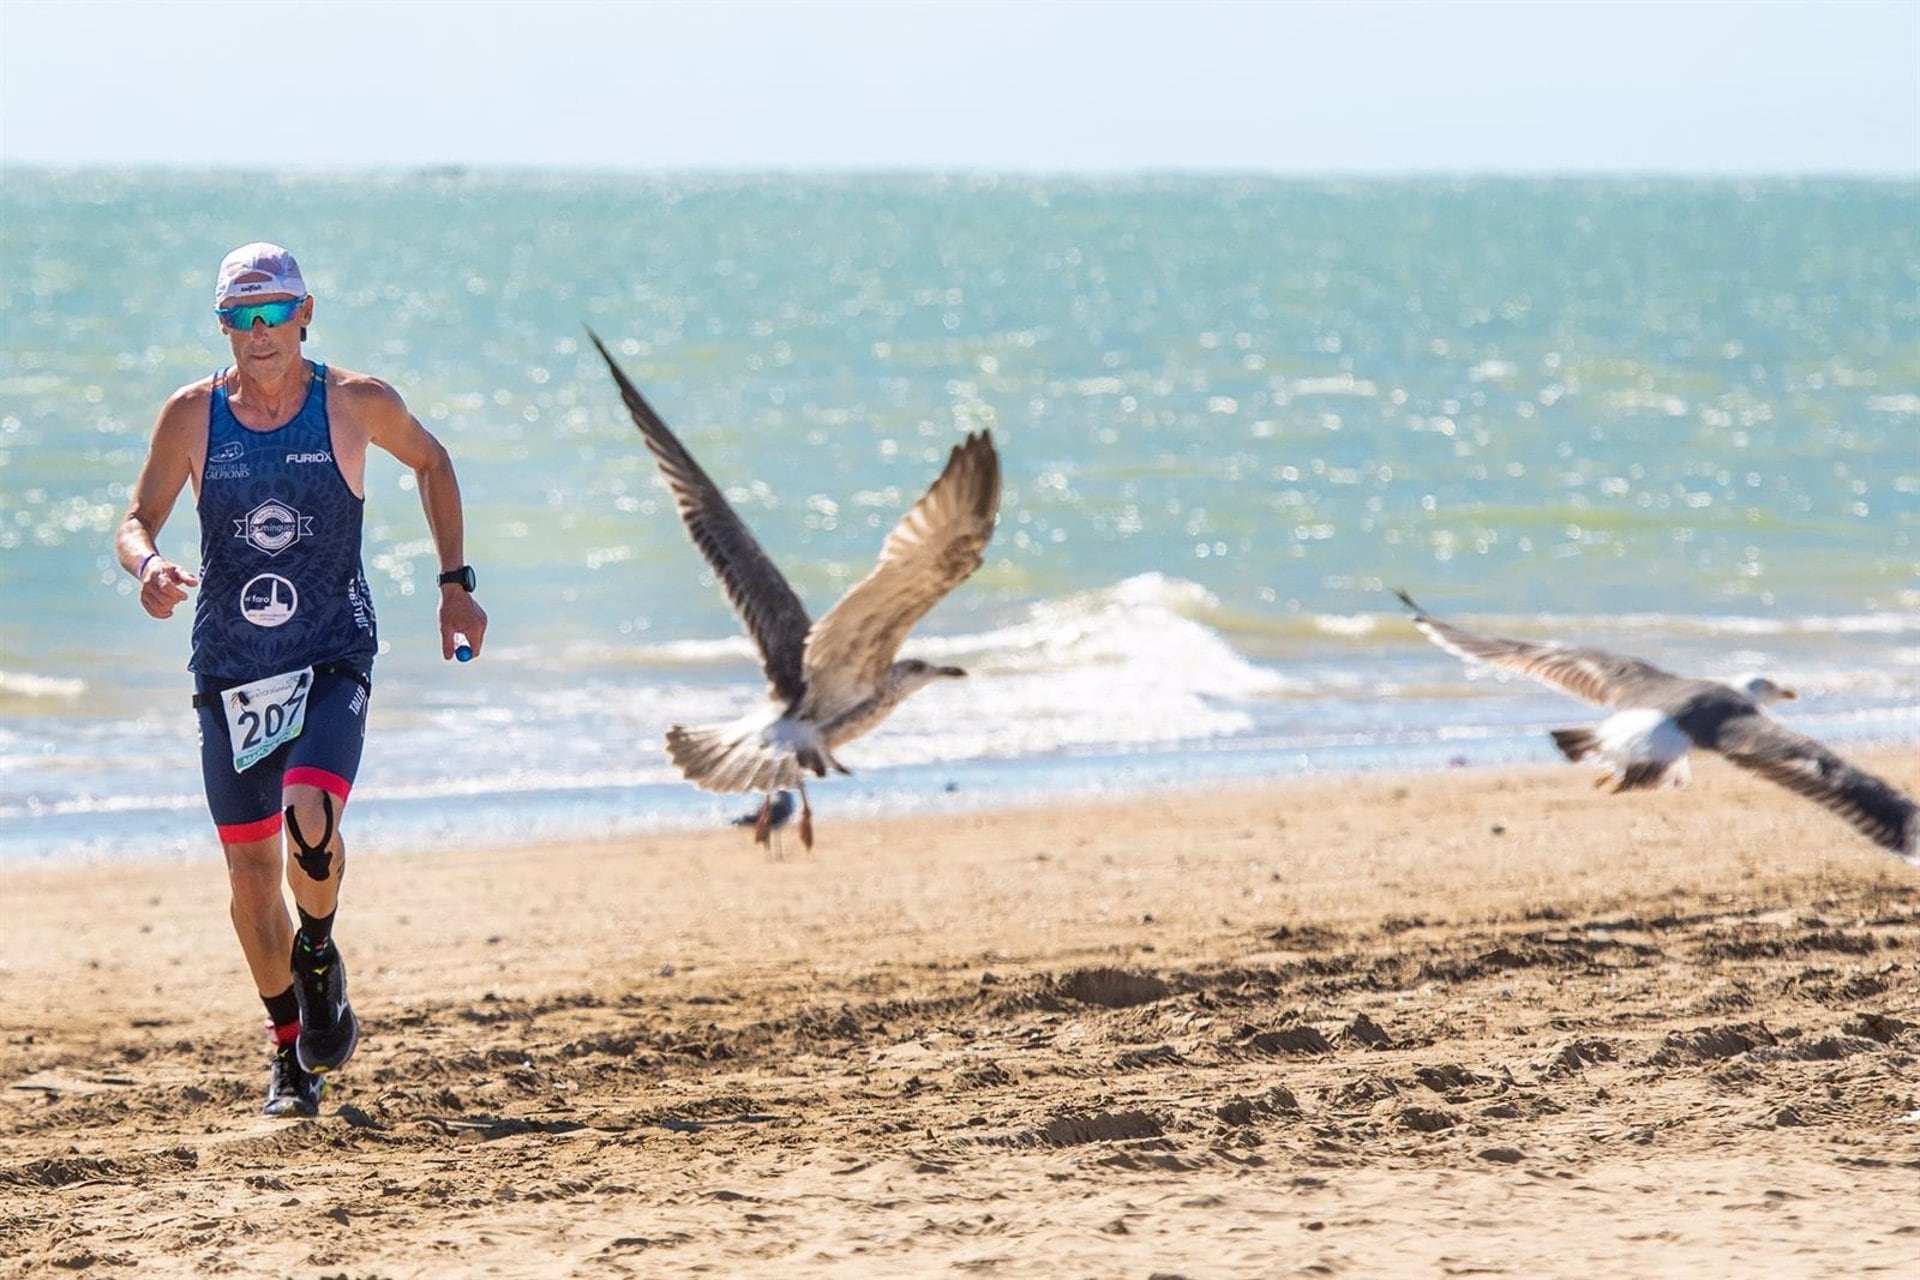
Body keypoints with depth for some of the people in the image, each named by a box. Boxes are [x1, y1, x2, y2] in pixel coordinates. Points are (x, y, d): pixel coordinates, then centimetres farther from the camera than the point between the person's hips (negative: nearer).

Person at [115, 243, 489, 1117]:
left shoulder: (355, 404, -5)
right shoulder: (192, 414, -2)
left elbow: (430, 462, 14)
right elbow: (136, 521, 3)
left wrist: (455, 582, 11)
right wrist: (148, 566, -21)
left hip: (331, 660, -2)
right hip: (230, 670, 2)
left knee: (309, 817, -25)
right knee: (250, 861, 4)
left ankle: (317, 955, 7)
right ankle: (291, 1051, 22)